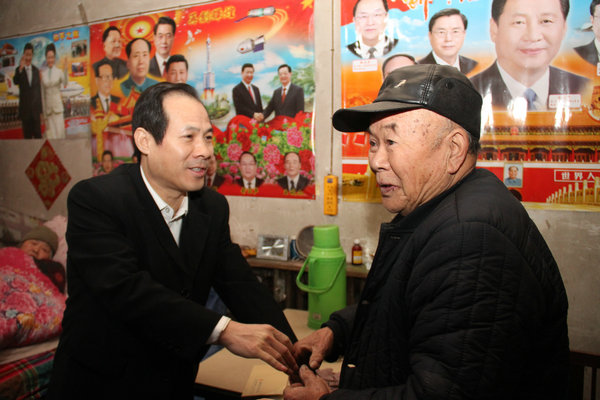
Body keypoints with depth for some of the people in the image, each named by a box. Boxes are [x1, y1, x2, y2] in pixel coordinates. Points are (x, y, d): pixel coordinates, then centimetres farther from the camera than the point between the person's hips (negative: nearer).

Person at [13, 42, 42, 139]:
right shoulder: (19, 70, 1)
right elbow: (15, 81, -20)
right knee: (27, 134, 3)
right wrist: (21, 68, -35)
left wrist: (40, 109, 8)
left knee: (38, 133, 3)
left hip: (35, 107, 2)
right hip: (25, 108, -2)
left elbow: (39, 89, 10)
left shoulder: (36, 70, 8)